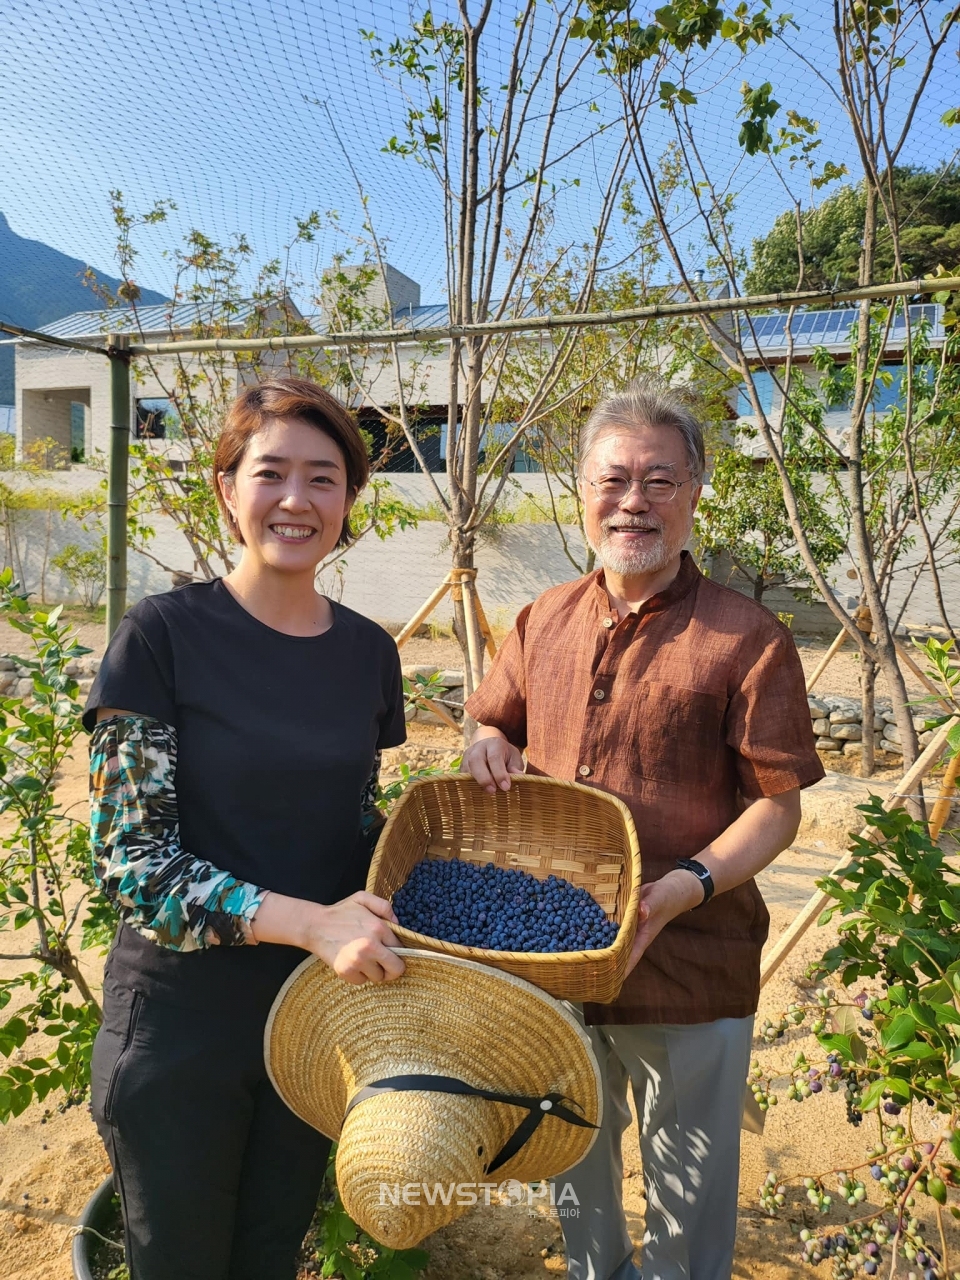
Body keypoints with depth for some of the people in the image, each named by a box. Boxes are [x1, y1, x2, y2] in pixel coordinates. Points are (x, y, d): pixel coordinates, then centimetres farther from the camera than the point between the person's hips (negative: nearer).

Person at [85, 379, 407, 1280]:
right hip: (180, 1024, -4)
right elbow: (130, 859, -16)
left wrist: (378, 919, -7)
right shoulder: (164, 634, -14)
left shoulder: (369, 653, -1)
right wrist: (305, 920, -26)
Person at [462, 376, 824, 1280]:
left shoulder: (747, 639, -12)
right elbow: (493, 728, 14)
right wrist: (487, 748, -9)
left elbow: (778, 805, -11)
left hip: (691, 966, -4)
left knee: (688, 1192, 18)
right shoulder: (542, 621, 3)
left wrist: (686, 886, -26)